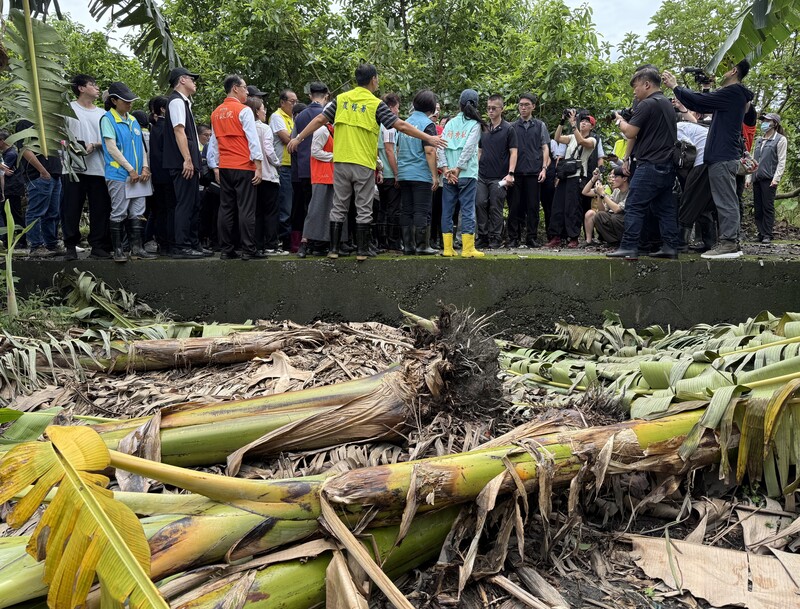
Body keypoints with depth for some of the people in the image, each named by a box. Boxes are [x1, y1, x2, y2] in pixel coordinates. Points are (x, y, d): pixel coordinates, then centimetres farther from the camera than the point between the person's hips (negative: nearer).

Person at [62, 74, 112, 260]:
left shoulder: (102, 113, 16)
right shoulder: (69, 109, 7)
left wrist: (95, 145, -8)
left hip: (99, 169, 3)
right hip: (74, 168, -3)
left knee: (100, 210, 1)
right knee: (71, 210, -2)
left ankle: (98, 246, 8)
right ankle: (71, 246, 5)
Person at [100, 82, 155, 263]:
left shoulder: (133, 120, 16)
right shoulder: (108, 119, -2)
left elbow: (141, 145, 17)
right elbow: (111, 148, -9)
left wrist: (145, 168, 2)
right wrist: (130, 169, -13)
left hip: (139, 175, 6)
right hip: (119, 174, -6)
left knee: (137, 213, 5)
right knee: (119, 213, -3)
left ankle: (137, 248, 9)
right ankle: (118, 250, 3)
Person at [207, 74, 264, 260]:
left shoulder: (216, 113, 12)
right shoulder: (244, 110, -6)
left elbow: (214, 142, 15)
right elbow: (253, 140, -10)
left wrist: (216, 167, 20)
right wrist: (258, 167, -9)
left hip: (224, 168, 6)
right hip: (244, 167, -6)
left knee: (226, 209, 7)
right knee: (246, 209, -5)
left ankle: (226, 250, 9)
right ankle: (248, 250, -6)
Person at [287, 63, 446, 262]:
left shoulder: (341, 99, 6)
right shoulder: (376, 104, -5)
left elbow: (319, 120, 7)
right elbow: (401, 126, -9)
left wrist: (298, 138, 16)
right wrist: (428, 138, -4)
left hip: (340, 162, 4)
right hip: (364, 164, -3)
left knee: (339, 207, 10)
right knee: (363, 209, 5)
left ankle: (334, 249, 11)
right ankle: (362, 250, 6)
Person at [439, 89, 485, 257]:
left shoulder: (450, 123, 11)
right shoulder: (475, 124, 0)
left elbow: (441, 147, 1)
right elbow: (469, 148, -10)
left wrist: (446, 169, -4)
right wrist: (458, 169, -11)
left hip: (448, 175, 4)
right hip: (467, 174, -3)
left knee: (447, 210, 7)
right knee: (467, 210, -2)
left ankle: (447, 248, 8)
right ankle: (468, 249, -3)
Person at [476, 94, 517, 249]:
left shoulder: (508, 129, 0)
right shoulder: (483, 129, 14)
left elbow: (513, 152, -4)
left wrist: (510, 173, -13)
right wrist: (475, 169, 11)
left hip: (498, 177, -4)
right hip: (481, 175, 4)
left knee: (495, 209, -1)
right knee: (480, 204, -1)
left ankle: (496, 239, 8)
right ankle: (483, 236, 8)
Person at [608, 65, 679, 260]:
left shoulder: (647, 105, -11)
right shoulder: (667, 104, 20)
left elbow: (630, 133, -13)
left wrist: (620, 121, 7)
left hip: (650, 165, -9)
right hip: (667, 165, 9)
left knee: (634, 207, -7)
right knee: (665, 208, 9)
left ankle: (629, 247, -9)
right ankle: (670, 246, 9)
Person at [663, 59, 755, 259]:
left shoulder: (732, 92, -11)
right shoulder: (735, 94, 20)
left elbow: (699, 100, -12)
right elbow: (702, 106, 22)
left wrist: (675, 86, 0)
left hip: (722, 158, -10)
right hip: (726, 156, 10)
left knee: (725, 202, -10)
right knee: (728, 202, 10)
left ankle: (728, 244, -10)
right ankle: (732, 243, 13)